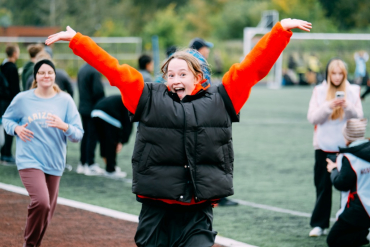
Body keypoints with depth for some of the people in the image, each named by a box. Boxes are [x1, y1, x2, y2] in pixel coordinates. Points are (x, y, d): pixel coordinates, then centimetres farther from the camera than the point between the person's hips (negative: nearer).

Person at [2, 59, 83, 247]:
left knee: (47, 212, 12)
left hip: (54, 164, 3)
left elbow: (78, 134, -3)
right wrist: (16, 128, -6)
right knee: (41, 202, -24)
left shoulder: (65, 100, -1)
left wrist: (64, 126, -23)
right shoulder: (22, 99, -2)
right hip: (30, 161, -3)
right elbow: (7, 118, 15)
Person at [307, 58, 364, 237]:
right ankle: (319, 224, 11)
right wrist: (328, 106, -20)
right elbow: (312, 118, -4)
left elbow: (359, 117, -1)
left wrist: (348, 107, -20)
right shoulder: (319, 91, 3)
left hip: (346, 146, 0)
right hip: (324, 146, 0)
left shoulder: (352, 91, 3)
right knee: (323, 186, 4)